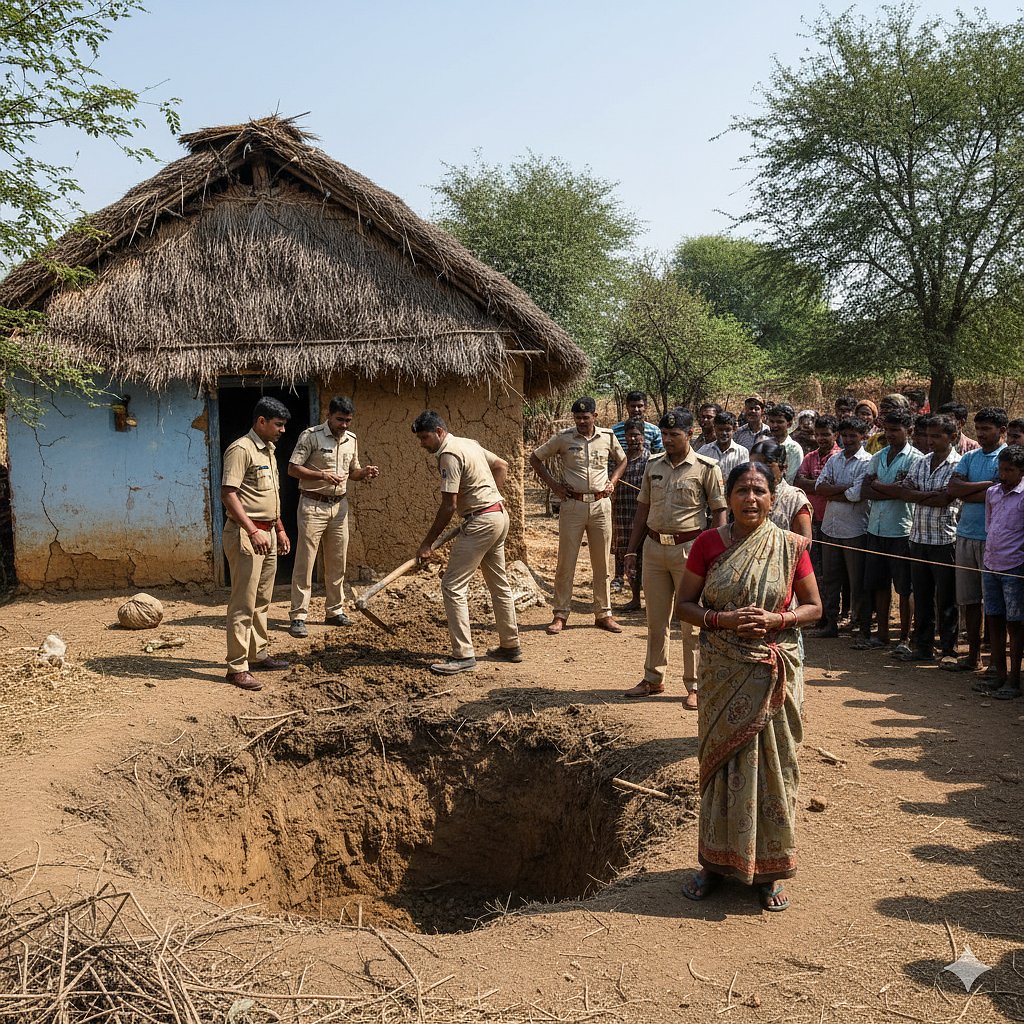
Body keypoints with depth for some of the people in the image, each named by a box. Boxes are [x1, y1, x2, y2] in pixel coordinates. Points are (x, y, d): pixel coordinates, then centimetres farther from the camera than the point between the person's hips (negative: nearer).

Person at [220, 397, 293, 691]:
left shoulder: (269, 451, 16)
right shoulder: (241, 449, -14)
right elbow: (228, 494, -21)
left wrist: (279, 529, 24)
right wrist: (253, 531, -27)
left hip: (267, 534, 10)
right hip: (245, 534, -10)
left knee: (262, 600, 16)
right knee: (244, 603, -7)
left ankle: (258, 654, 26)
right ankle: (237, 667, -4)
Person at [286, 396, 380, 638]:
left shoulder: (351, 439, 9)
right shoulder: (311, 436, -10)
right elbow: (293, 468, -11)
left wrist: (365, 472, -3)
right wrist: (321, 475, -24)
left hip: (339, 505, 6)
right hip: (313, 505, -6)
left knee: (337, 562, 11)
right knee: (305, 561, -5)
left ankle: (335, 611, 23)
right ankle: (298, 616, -2)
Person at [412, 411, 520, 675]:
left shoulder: (449, 455, -16)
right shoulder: (469, 443, 13)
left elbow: (449, 506, -19)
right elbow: (502, 466, 23)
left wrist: (427, 543, -15)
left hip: (481, 521, -10)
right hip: (499, 515, 10)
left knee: (453, 586, -9)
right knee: (499, 584, 18)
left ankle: (464, 655, -11)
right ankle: (511, 646, 27)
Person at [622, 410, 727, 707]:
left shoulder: (706, 468, -5)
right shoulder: (653, 465, 10)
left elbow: (719, 513, -5)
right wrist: (632, 550, 12)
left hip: (689, 547, -5)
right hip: (653, 546, 5)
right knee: (656, 619, 13)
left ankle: (695, 686, 11)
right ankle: (653, 679, 25)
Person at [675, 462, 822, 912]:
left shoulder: (790, 547, -2)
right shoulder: (709, 543, -3)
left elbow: (813, 606, 4)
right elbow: (684, 604, 0)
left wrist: (778, 620, -15)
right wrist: (723, 619, -18)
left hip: (774, 673, 0)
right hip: (723, 672, 0)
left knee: (772, 764, 5)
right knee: (722, 760, 8)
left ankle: (769, 868, 20)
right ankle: (716, 860, 23)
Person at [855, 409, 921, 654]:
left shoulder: (915, 458, -6)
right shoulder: (878, 457, 12)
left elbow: (908, 492, -19)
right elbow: (864, 490, 4)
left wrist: (877, 484, -5)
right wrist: (891, 491, -12)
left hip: (901, 530, -6)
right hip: (876, 528, 6)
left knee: (904, 587, 2)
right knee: (879, 585, 11)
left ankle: (905, 638, 11)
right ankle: (882, 636, 20)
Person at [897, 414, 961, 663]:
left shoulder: (958, 465, -7)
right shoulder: (920, 463, 11)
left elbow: (945, 499, -17)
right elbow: (904, 492, 0)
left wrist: (917, 495, -5)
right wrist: (931, 495, -12)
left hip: (945, 539, -6)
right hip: (918, 538, 6)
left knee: (946, 599, 2)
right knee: (921, 597, 11)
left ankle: (949, 650, 10)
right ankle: (923, 647, 20)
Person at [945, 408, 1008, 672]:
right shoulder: (969, 457, 13)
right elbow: (952, 487, -1)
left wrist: (966, 493, -6)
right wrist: (986, 484, -11)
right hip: (966, 535, 6)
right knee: (969, 600, 11)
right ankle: (973, 657, 20)